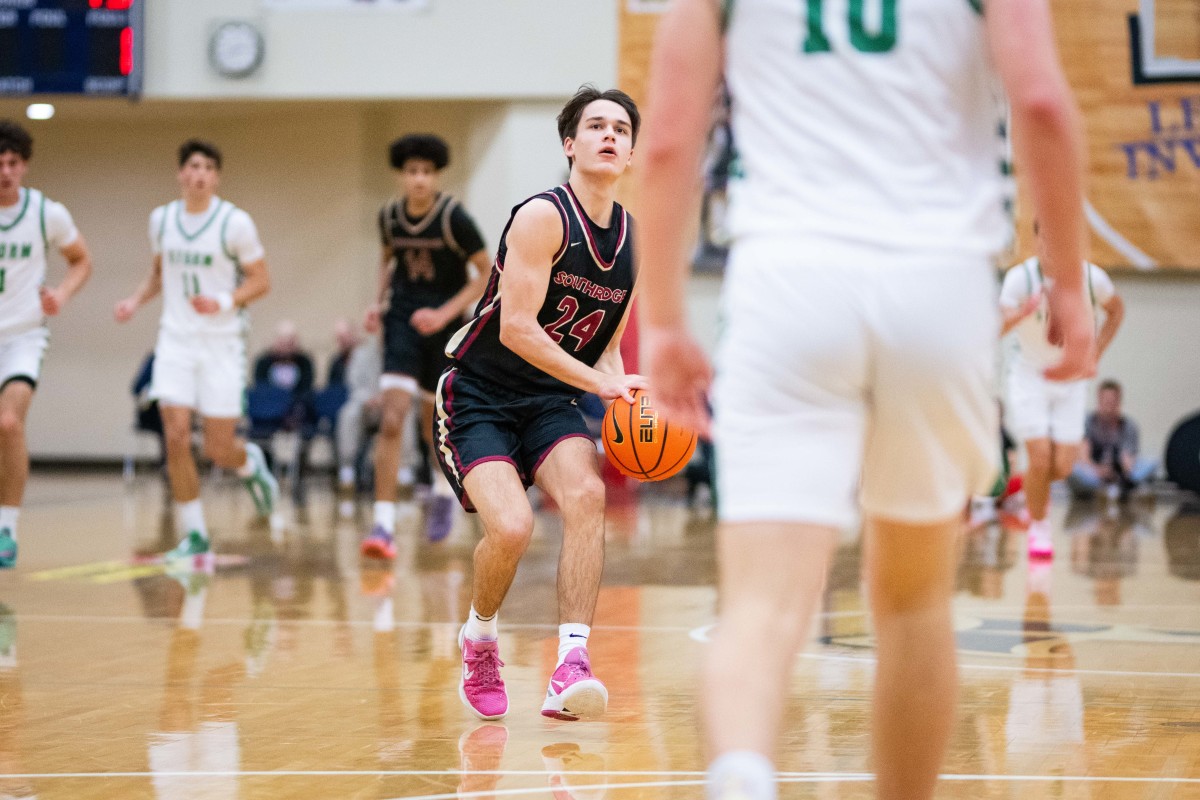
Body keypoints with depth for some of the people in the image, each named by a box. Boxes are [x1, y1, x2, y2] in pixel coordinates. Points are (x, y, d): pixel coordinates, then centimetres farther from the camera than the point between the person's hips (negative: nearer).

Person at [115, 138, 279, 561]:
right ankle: (194, 537, 0)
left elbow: (260, 280, -3)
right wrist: (137, 300, 3)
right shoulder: (161, 219, 5)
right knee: (176, 436, -11)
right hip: (176, 339, 3)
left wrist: (224, 302, -20)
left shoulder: (235, 222, -7)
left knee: (219, 449, -2)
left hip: (222, 343, -3)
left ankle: (251, 463, 36)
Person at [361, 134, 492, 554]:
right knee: (392, 420, -15)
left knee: (434, 421, 14)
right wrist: (380, 301, 4)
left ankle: (444, 488, 47)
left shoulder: (454, 218, -15)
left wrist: (445, 313, -18)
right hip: (402, 319, 1)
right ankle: (384, 525, -18)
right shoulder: (389, 215, -4)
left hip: (442, 323, -1)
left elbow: (487, 273, -9)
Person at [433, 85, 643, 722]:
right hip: (477, 396, -6)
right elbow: (517, 330, -23)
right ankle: (478, 640, 9)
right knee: (511, 526, -24)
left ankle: (571, 668, -26)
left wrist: (624, 396, -5)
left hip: (549, 401, 6)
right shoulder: (543, 217, -17)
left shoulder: (635, 240, 5)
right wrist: (600, 383, -25)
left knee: (586, 494, -24)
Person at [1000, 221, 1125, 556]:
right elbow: (995, 329, -29)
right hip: (1029, 375, -2)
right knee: (1040, 457, -13)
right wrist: (1023, 312, -50)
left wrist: (1095, 354, 0)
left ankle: (1035, 489, 33)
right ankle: (1038, 528, 11)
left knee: (1062, 466, -3)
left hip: (1071, 378, 2)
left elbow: (1116, 309, 9)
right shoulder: (1020, 277, -20)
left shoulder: (1091, 277, -12)